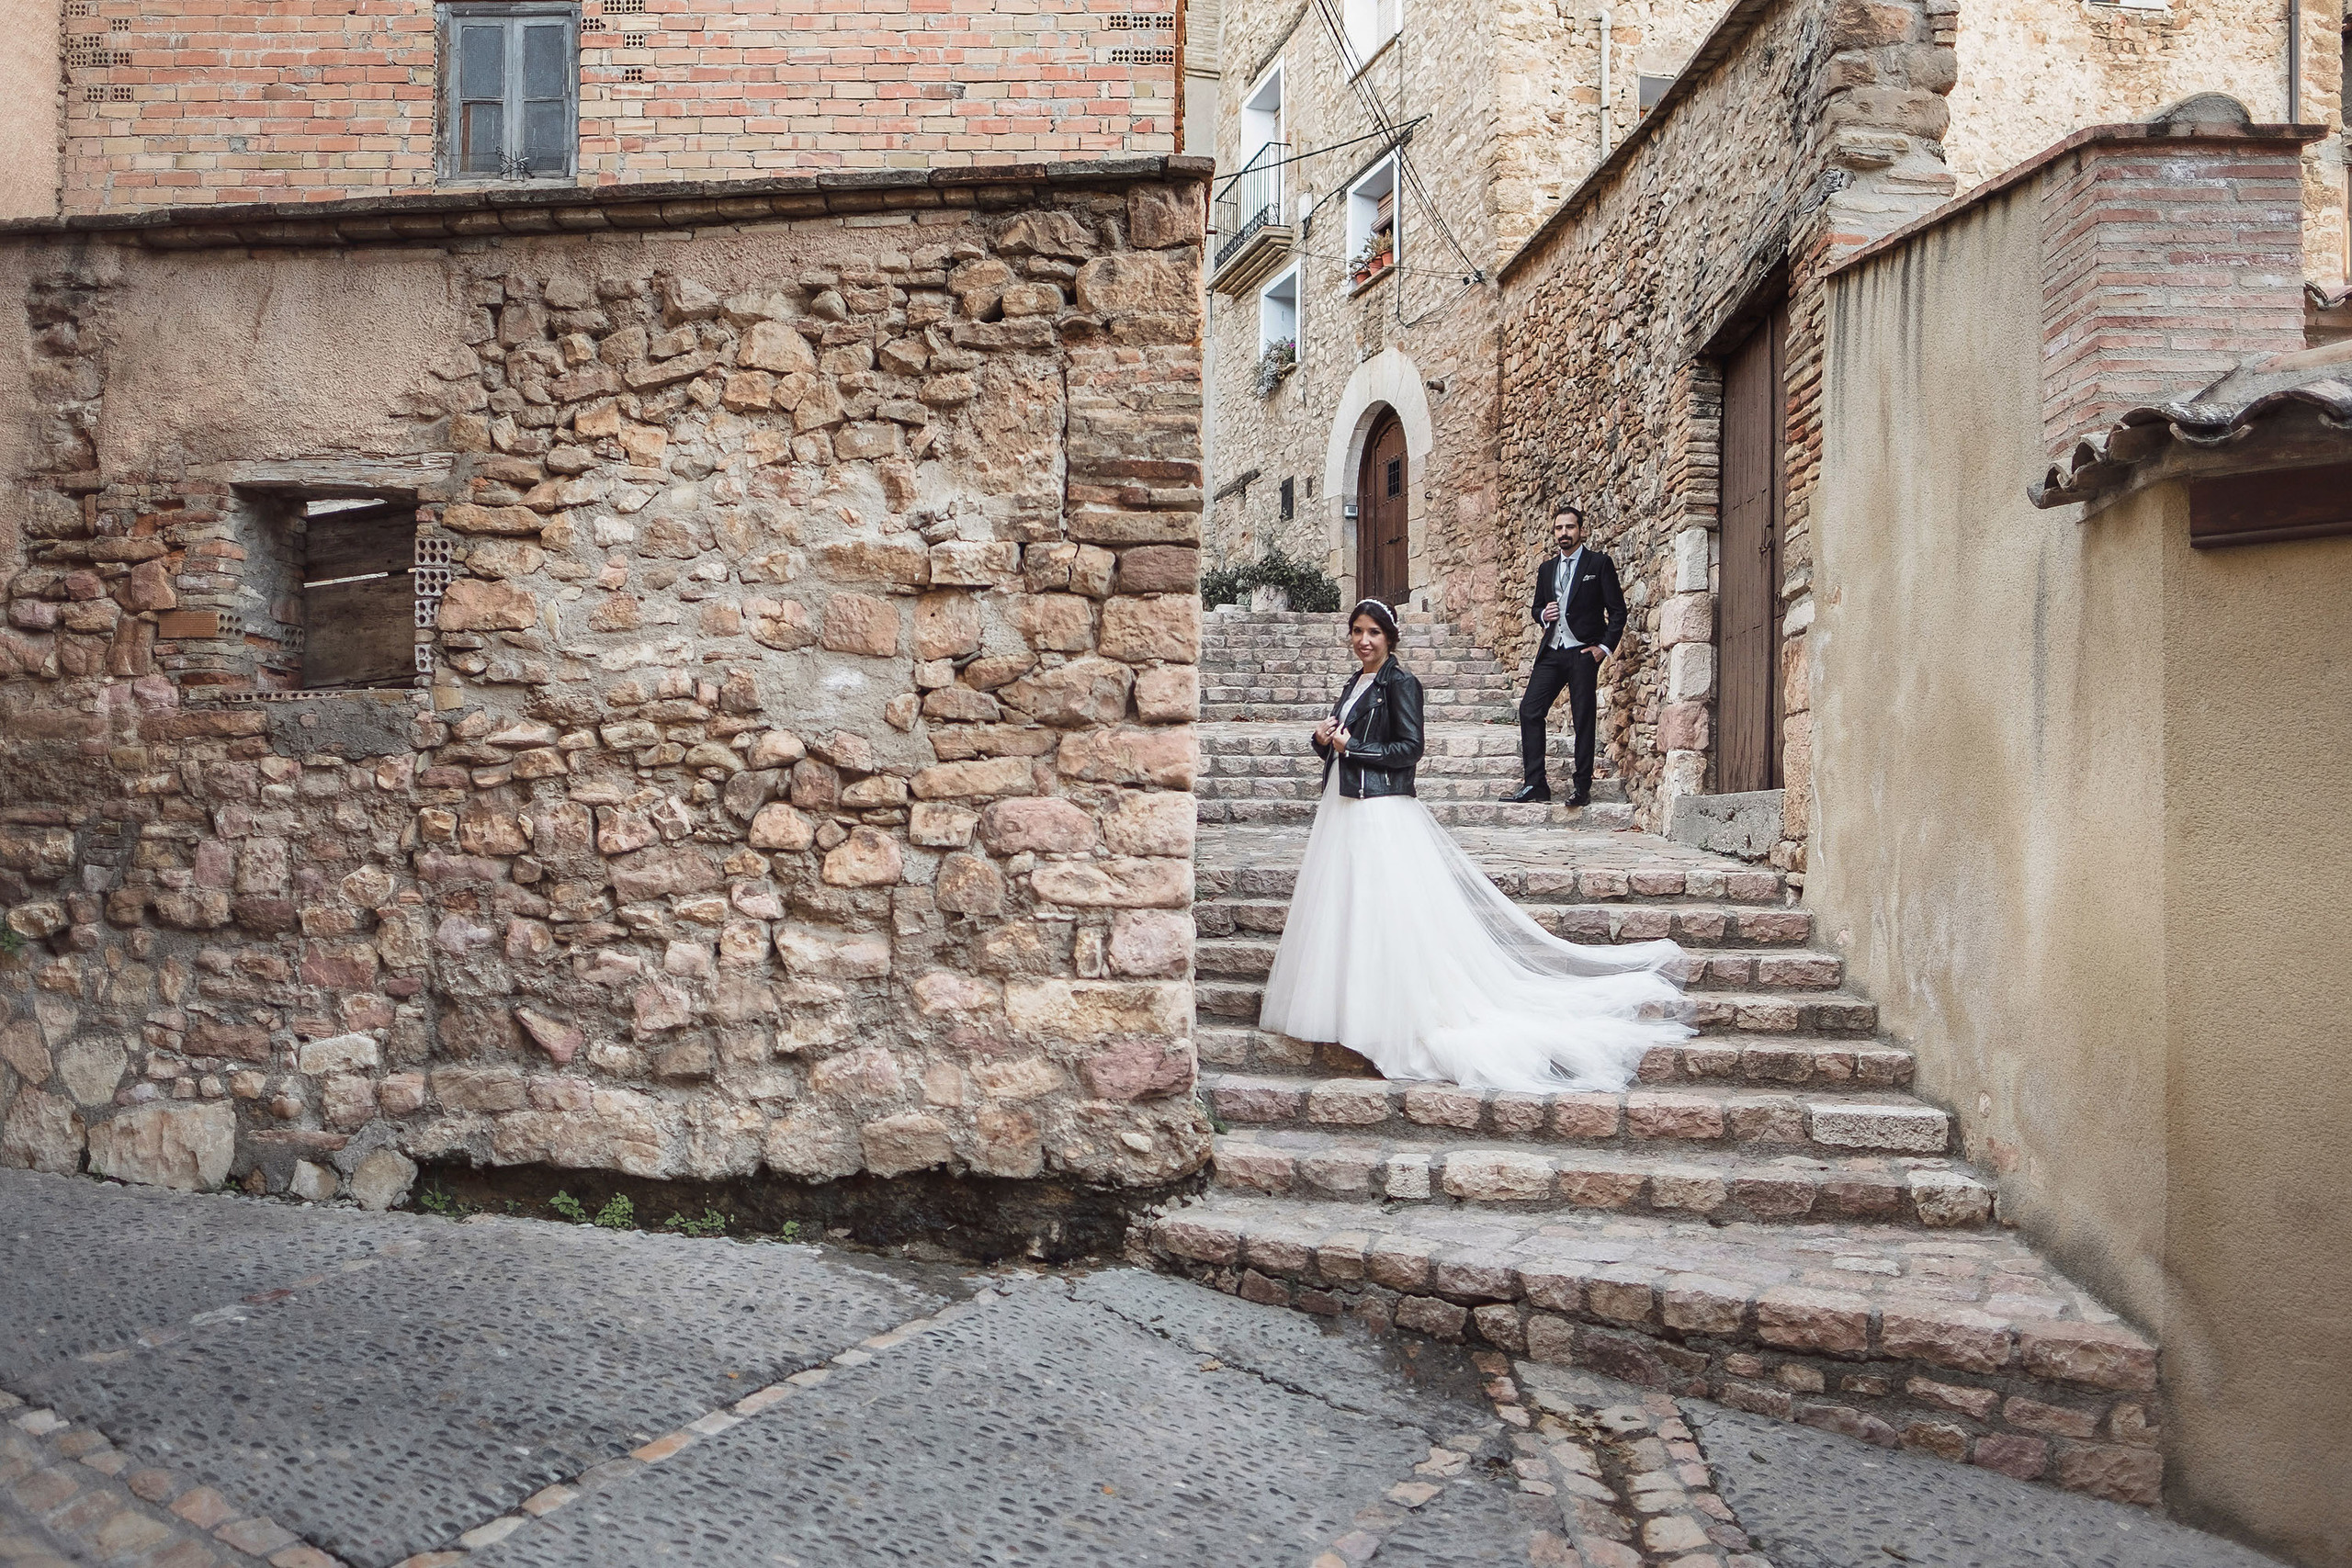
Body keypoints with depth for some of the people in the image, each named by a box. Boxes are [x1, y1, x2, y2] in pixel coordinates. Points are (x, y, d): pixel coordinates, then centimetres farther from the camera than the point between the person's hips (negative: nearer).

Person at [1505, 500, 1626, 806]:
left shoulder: (1599, 564, 1)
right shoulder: (1547, 569, 16)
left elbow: (1617, 610, -1)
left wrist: (1605, 647, -10)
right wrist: (1543, 615, 1)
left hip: (1584, 653, -5)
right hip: (1552, 652, 5)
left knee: (1584, 720, -2)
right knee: (1529, 709, -5)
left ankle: (1582, 787, 5)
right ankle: (1535, 783, 0)